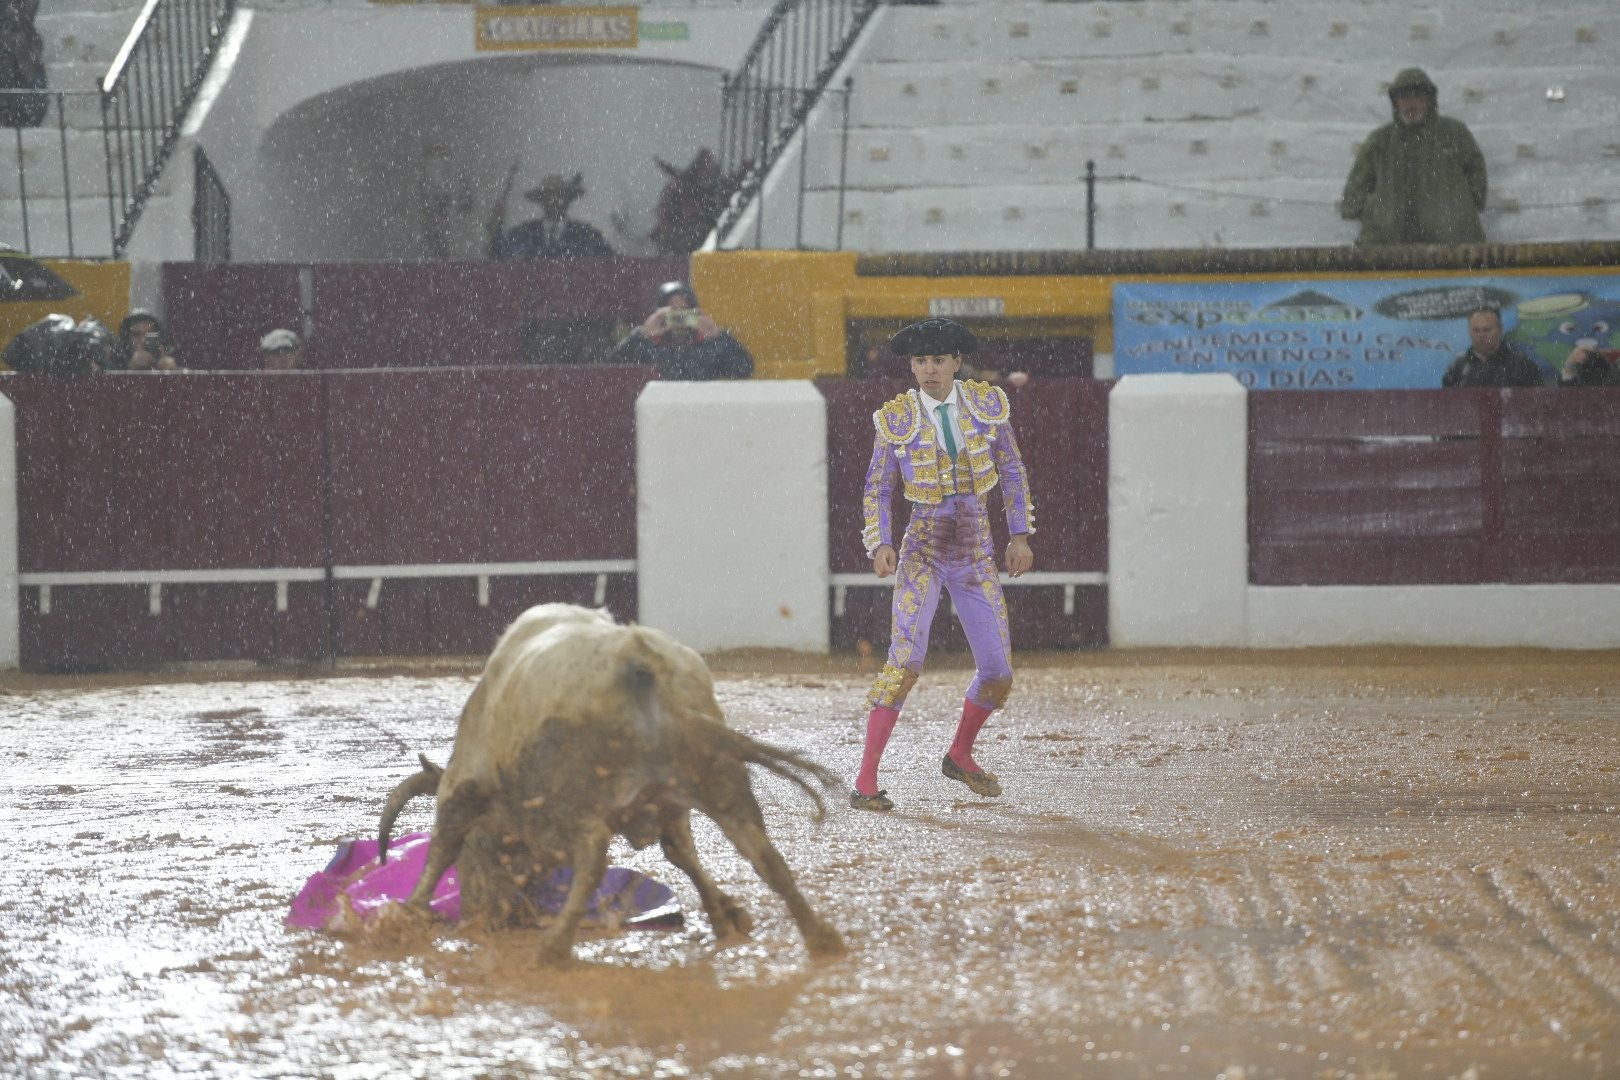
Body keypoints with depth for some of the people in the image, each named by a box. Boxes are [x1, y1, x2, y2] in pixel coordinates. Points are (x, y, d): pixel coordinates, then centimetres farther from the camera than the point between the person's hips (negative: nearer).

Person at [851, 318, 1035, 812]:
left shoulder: (987, 403, -2)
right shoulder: (895, 419, -8)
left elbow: (1011, 469, 9)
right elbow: (877, 491, -2)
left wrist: (1020, 534, 4)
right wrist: (880, 546, -17)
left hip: (976, 557, 3)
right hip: (922, 553, -3)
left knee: (998, 675, 2)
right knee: (906, 659, -24)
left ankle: (959, 755, 32)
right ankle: (866, 781, -20)